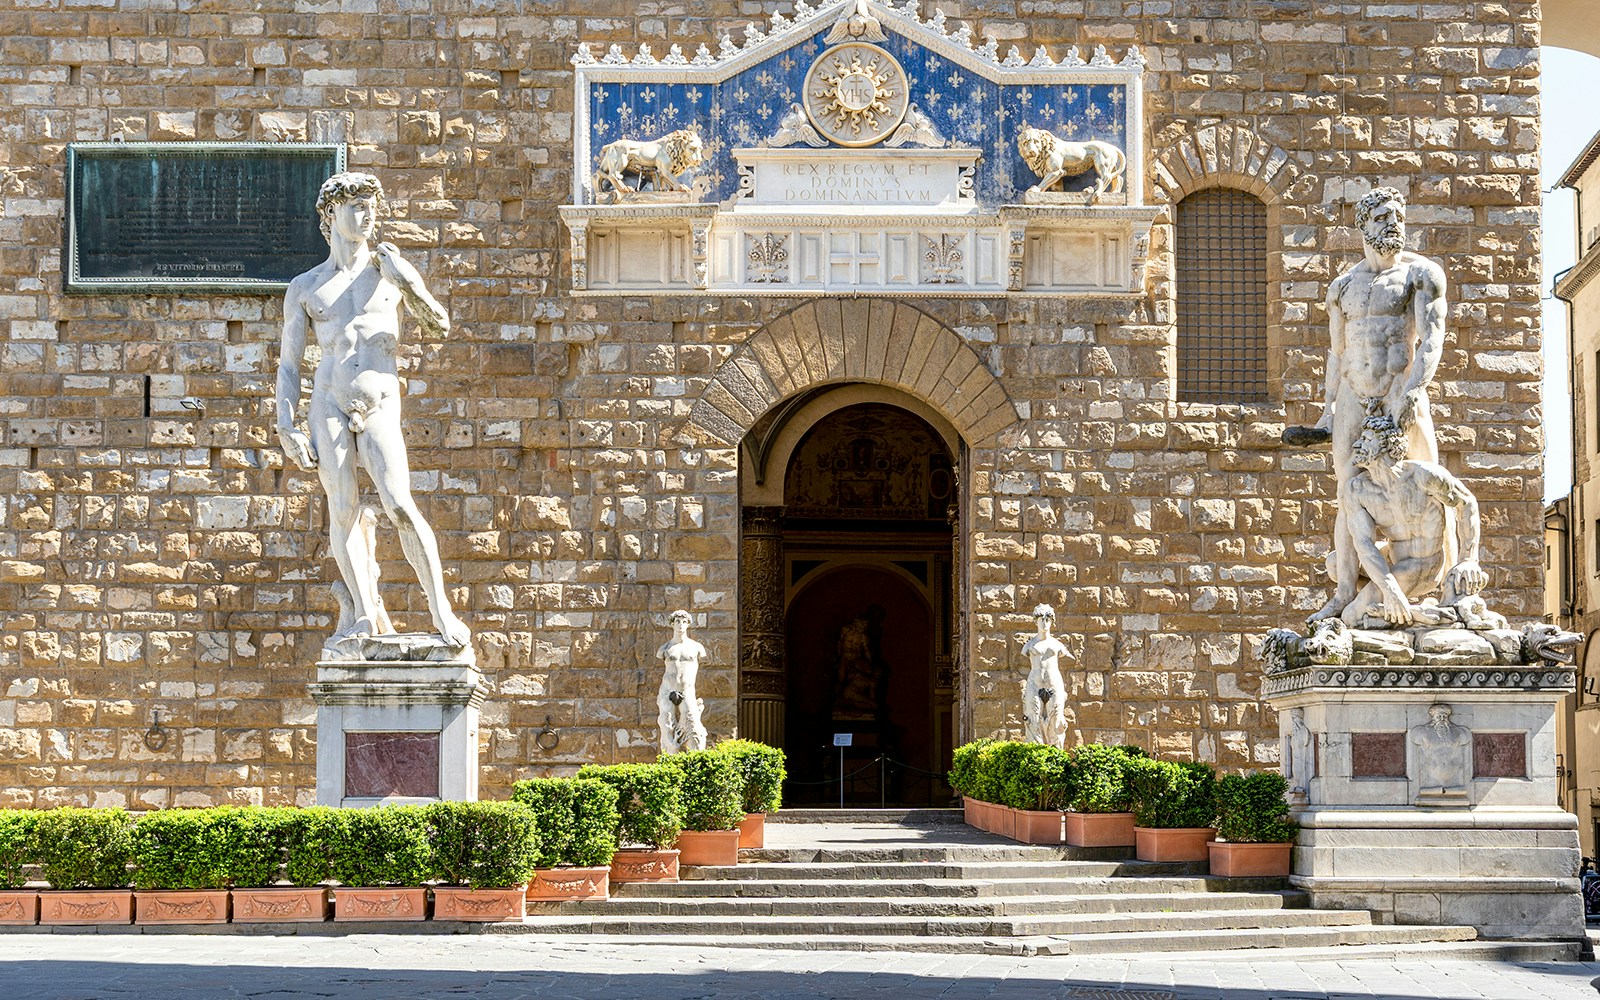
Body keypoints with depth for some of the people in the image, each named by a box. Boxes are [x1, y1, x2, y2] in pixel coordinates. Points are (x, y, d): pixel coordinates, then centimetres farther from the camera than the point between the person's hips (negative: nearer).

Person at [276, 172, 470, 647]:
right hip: (328, 406, 1)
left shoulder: (388, 269, 15)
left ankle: (442, 612, -11)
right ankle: (364, 615, -1)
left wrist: (406, 280, 0)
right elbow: (288, 365, 12)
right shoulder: (304, 288, 14)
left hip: (379, 408, -1)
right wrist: (286, 427, -1)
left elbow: (439, 325, 15)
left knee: (401, 507, -16)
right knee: (343, 512, -8)